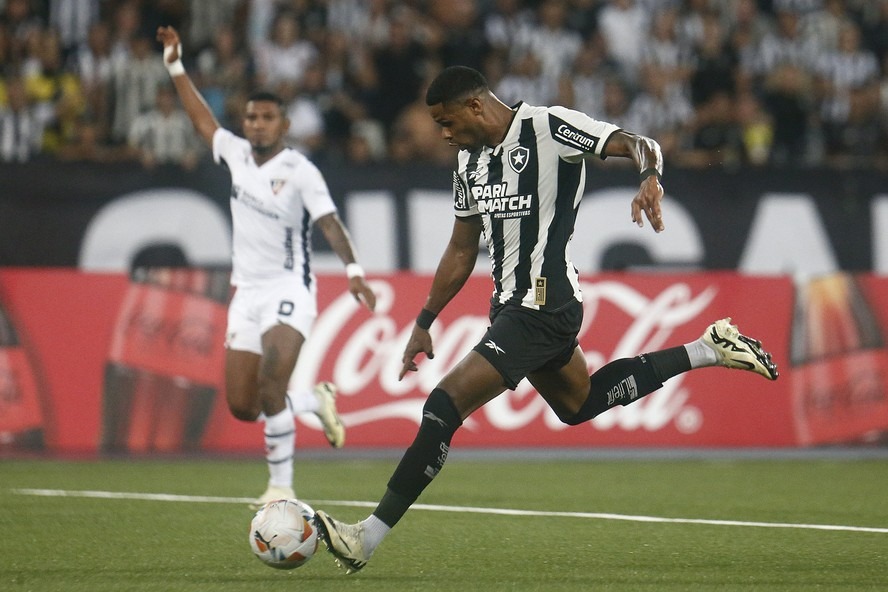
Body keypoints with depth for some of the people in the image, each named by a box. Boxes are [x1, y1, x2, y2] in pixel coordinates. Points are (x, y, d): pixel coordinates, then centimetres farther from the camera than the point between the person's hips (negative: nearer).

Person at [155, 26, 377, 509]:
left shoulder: (300, 172, -11)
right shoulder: (237, 153, 7)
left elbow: (329, 222, -22)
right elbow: (201, 120, 24)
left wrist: (353, 271, -37)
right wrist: (175, 65, 25)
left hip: (288, 290, -7)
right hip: (247, 291, 7)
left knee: (270, 388, -24)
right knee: (242, 406, 2)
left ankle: (281, 486, -16)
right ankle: (317, 401, 27)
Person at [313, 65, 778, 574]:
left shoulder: (549, 127, -13)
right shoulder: (471, 160, 12)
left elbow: (640, 145, -18)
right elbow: (461, 251, 21)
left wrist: (650, 179, -41)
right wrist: (424, 323, 20)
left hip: (545, 307, -10)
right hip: (511, 305, 10)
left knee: (446, 404, -17)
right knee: (580, 404, 27)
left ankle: (367, 537, -16)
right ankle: (708, 350, 35)